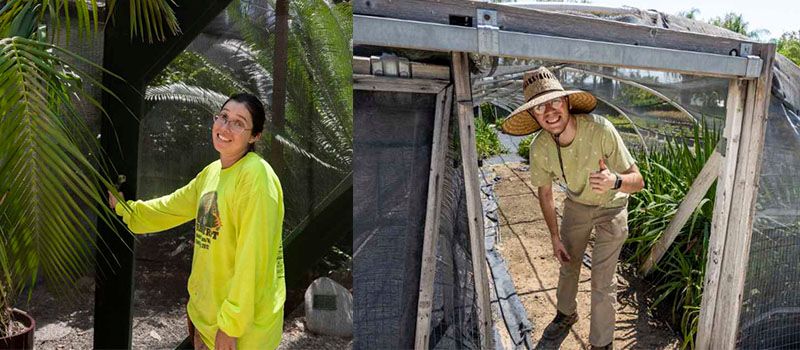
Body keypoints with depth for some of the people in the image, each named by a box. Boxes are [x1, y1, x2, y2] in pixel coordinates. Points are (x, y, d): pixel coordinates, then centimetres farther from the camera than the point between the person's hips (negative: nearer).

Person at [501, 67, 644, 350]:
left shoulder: (600, 130, -36)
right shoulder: (539, 148, -24)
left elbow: (637, 181, -30)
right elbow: (545, 193, -5)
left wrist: (615, 182, -53)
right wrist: (555, 237, -1)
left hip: (610, 207, -3)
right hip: (576, 204, 4)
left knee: (602, 281, -4)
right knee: (568, 265, 19)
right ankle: (566, 314, 48)